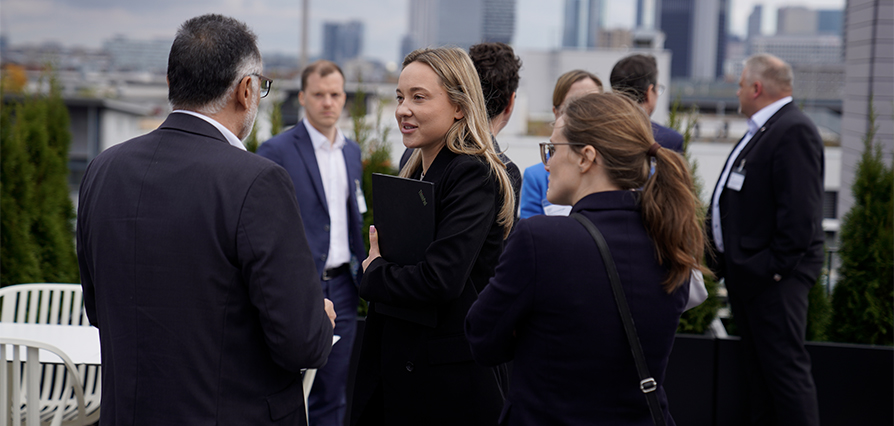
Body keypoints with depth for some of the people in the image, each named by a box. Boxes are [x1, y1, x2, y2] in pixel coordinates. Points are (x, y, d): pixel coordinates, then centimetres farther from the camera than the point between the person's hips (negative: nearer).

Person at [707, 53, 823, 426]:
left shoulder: (794, 131, -17)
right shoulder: (762, 129, 17)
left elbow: (799, 211, -24)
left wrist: (775, 266, -22)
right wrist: (727, 260, 17)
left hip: (772, 276, -11)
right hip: (748, 272, 11)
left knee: (785, 366, -7)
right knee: (756, 367, 17)